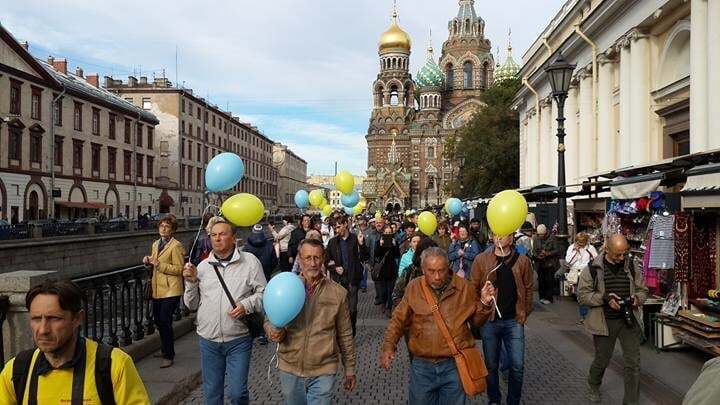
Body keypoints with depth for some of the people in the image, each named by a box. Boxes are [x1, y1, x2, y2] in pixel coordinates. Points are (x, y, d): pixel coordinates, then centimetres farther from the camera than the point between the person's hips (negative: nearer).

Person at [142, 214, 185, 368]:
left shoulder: (176, 246, -10)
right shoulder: (156, 244, 15)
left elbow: (180, 269, -14)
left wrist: (159, 265, -19)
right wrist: (148, 263, 4)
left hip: (170, 290, -8)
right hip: (158, 289, 8)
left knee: (165, 321, -10)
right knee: (158, 320, 14)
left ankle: (168, 356, 2)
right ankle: (166, 349, 33)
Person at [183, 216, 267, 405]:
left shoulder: (250, 261, -4)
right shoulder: (203, 266, 6)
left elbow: (263, 293, -2)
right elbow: (192, 305, 10)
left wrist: (247, 305, -18)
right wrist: (191, 282, -5)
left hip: (239, 340, -3)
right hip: (208, 341, 3)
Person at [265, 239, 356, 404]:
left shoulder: (338, 292, -5)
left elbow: (345, 335, 2)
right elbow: (269, 320, 5)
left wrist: (350, 369, 6)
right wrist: (274, 331, -17)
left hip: (323, 371, -2)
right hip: (289, 369, 2)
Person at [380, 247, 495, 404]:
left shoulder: (464, 287, -4)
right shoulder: (414, 287, -4)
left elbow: (476, 320, 7)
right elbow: (399, 320, 4)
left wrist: (484, 303, -10)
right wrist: (389, 346, -7)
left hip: (455, 365, 0)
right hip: (422, 366, 1)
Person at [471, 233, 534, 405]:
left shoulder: (522, 261, 0)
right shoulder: (481, 260, -3)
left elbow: (528, 289, 5)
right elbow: (473, 288, -1)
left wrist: (525, 313, 1)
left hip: (514, 321, 0)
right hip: (489, 320, 0)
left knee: (517, 366, 3)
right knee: (491, 365, 12)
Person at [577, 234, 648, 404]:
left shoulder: (632, 267, 2)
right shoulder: (593, 268, -9)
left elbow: (643, 290, 12)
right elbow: (582, 295, -9)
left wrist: (637, 298, -11)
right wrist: (605, 298, -22)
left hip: (629, 320, 2)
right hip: (604, 321, -2)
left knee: (633, 363, 1)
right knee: (602, 360, 12)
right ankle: (593, 386, 43)